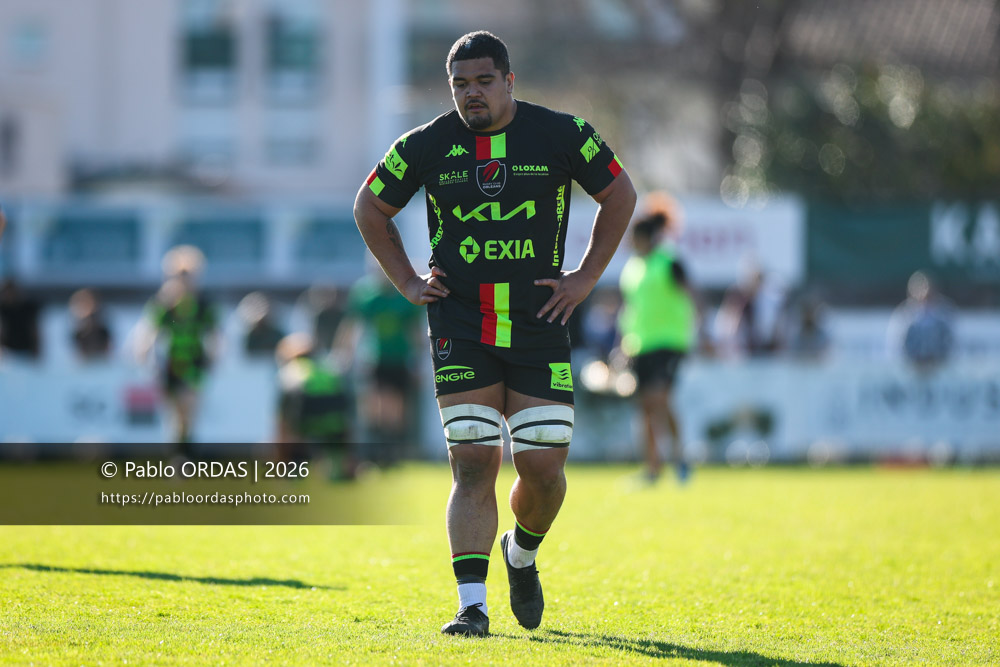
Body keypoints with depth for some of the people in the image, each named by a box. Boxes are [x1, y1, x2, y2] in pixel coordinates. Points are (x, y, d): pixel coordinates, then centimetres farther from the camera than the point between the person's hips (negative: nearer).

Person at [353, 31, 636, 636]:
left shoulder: (561, 134, -2)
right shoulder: (427, 145, 1)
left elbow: (620, 194, 11)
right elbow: (370, 207, 16)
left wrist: (588, 276, 5)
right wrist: (407, 281, 8)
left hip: (540, 326, 0)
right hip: (459, 330, 0)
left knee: (544, 467, -2)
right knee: (474, 464, -8)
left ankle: (522, 555, 30)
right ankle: (472, 605, -8)